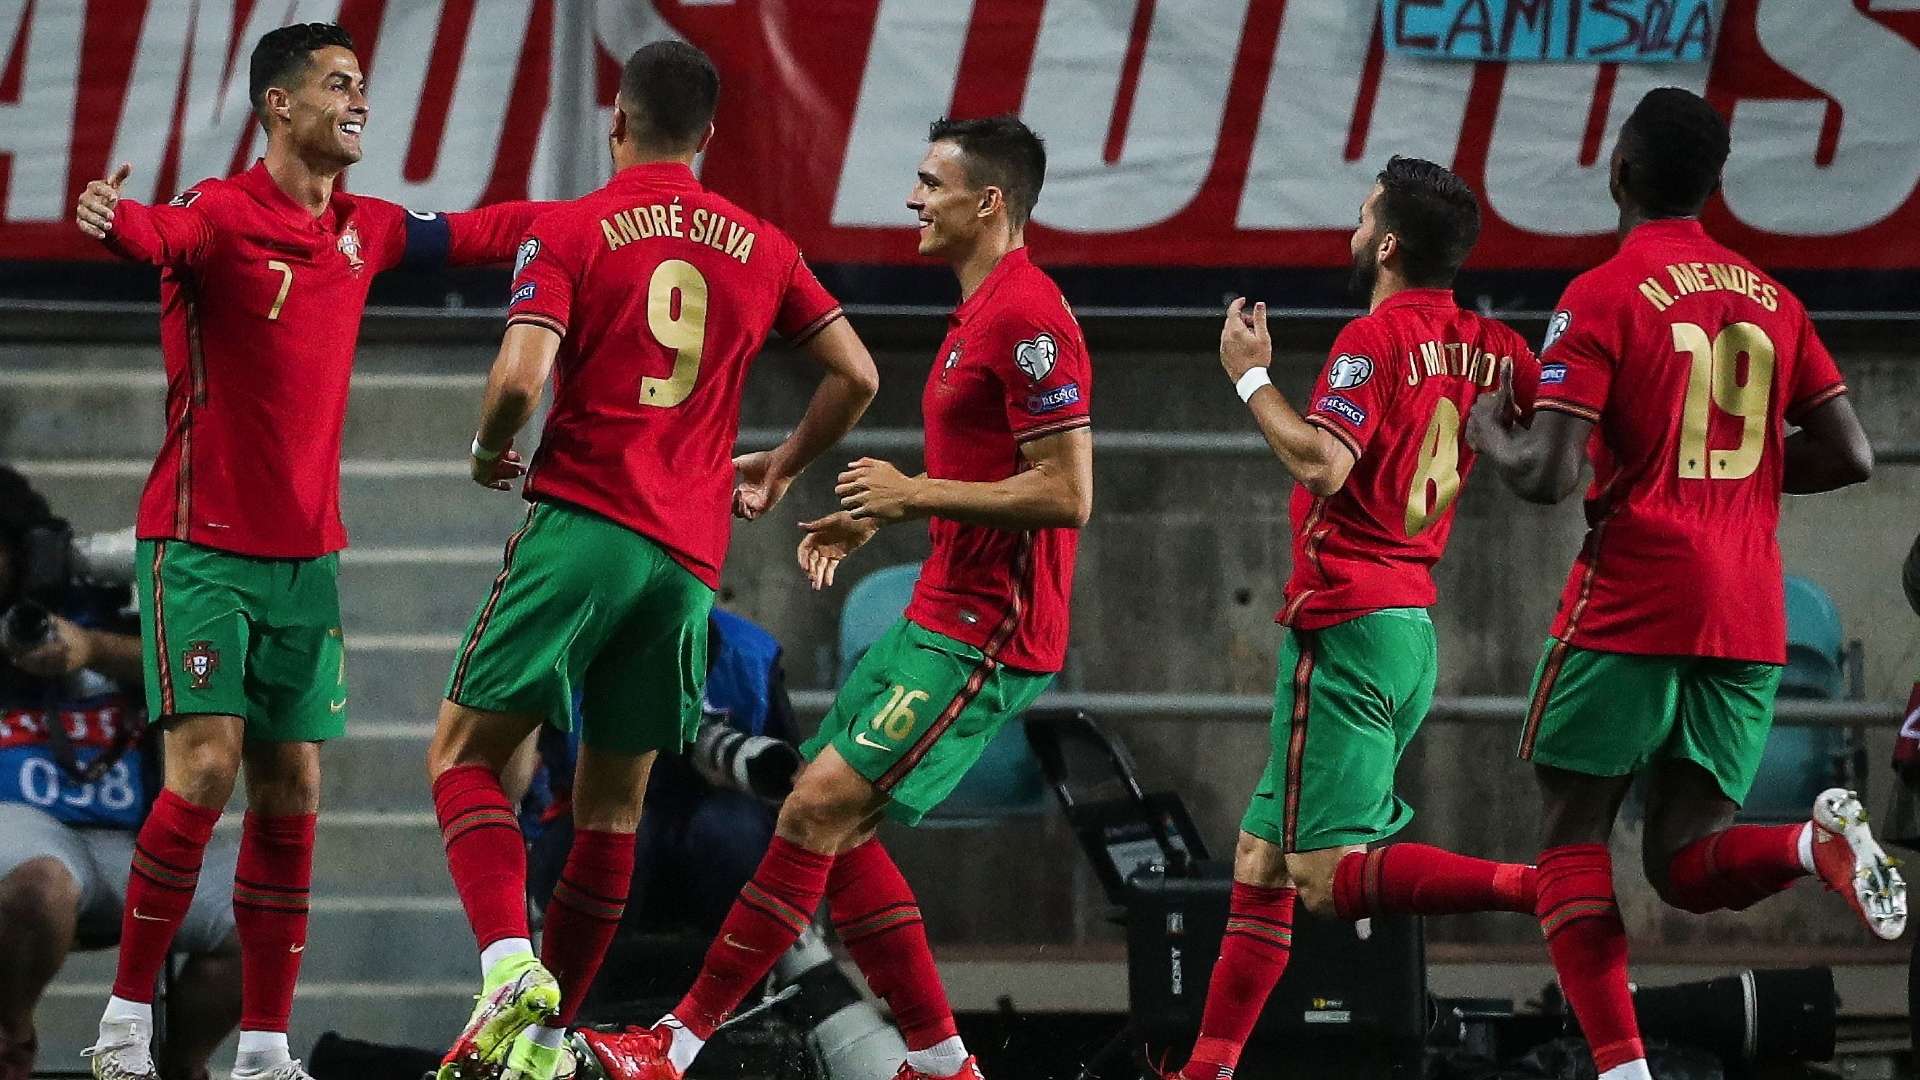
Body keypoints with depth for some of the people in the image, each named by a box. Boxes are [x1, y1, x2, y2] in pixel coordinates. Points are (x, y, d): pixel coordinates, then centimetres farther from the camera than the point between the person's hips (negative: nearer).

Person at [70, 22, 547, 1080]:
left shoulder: (363, 230, 10)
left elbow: (477, 234, 25)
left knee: (290, 793, 3)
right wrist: (112, 219, -58)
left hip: (306, 556, 6)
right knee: (205, 771, -15)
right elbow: (162, 235, -34)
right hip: (202, 547, -6)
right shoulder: (224, 214, -12)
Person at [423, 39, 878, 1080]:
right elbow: (855, 375, 14)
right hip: (689, 559, 4)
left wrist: (489, 452, 6)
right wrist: (780, 467, 29)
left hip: (581, 527, -4)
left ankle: (510, 964, -23)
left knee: (463, 756, 0)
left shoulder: (569, 232, -1)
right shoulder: (761, 246, 13)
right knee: (611, 805, 13)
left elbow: (521, 377, -14)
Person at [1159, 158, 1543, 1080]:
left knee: (1329, 876, -15)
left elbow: (1322, 462, -26)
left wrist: (1250, 376, -13)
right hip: (1416, 624, 9)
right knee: (1263, 857, 15)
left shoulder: (1373, 339, -13)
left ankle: (1551, 889, -28)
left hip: (1346, 626, -9)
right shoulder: (1486, 347, 9)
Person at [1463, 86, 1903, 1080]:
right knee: (1687, 865, 9)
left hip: (1632, 606, -5)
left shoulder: (1604, 297, -7)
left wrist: (1487, 432, 7)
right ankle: (1818, 843, -23)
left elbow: (1546, 477, -14)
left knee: (1572, 837, 7)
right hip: (1749, 618, 5)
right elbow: (1849, 457, 11)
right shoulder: (1770, 299, 12)